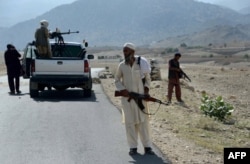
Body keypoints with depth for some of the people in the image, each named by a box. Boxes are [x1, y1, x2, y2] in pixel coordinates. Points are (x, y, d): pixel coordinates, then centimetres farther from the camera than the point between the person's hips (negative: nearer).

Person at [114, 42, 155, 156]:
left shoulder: (141, 63, -3)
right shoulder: (122, 65, 0)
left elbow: (147, 78, 8)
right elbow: (117, 80, 10)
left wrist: (146, 89, -6)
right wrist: (122, 90, -6)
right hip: (127, 97, 1)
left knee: (143, 121, 1)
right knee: (130, 122, 2)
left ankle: (147, 147, 6)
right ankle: (133, 147, 9)